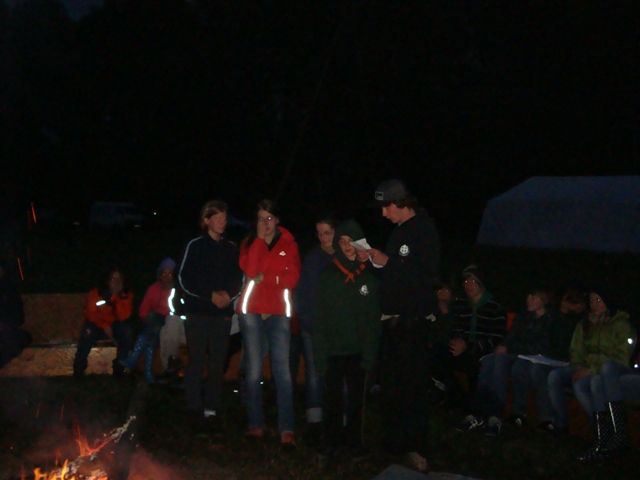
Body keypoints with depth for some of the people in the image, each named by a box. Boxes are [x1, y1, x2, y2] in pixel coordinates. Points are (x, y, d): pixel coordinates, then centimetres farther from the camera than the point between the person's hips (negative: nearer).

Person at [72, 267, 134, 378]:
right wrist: (104, 326, -27)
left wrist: (116, 297, -30)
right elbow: (90, 313, -12)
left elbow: (123, 317, -20)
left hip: (115, 325, 1)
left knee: (127, 332, -31)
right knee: (88, 332, -35)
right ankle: (79, 368, -20)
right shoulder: (96, 293, -13)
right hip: (97, 324, -1)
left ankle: (119, 368, -16)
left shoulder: (126, 295, -11)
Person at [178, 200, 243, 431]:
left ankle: (212, 410, 6)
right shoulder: (196, 246, 0)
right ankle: (195, 411, 1)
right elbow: (184, 279, -4)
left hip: (223, 313, 3)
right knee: (196, 362, -2)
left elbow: (238, 278, 13)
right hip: (198, 312, -3)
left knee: (217, 363, 2)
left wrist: (229, 294, -7)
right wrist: (210, 295, -12)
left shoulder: (231, 248, 10)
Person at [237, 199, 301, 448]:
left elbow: (291, 279, -3)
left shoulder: (288, 244, 9)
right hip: (251, 311, 1)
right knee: (253, 370, 1)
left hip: (279, 313, -1)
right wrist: (260, 239, -7)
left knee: (282, 370, -10)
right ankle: (255, 425, 7)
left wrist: (264, 278, -9)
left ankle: (287, 430, -12)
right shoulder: (249, 243, 11)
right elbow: (250, 270, -9)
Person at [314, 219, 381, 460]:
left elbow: (374, 317, 1)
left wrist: (370, 352, -7)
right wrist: (320, 351, -9)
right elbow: (320, 316, -1)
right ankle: (333, 439, 17)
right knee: (334, 397, 5)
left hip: (358, 350, 0)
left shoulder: (369, 275, 4)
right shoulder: (328, 275, 4)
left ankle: (354, 442, 14)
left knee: (356, 398, 5)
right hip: (334, 348, 0)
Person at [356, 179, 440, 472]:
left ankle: (416, 448, -8)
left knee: (412, 384, -10)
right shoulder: (397, 231, 16)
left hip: (413, 319, -8)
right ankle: (393, 444, 17)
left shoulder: (424, 230, -8)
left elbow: (427, 273, -18)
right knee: (390, 383, 10)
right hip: (392, 317, 8)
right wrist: (371, 260, 5)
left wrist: (387, 262, -17)